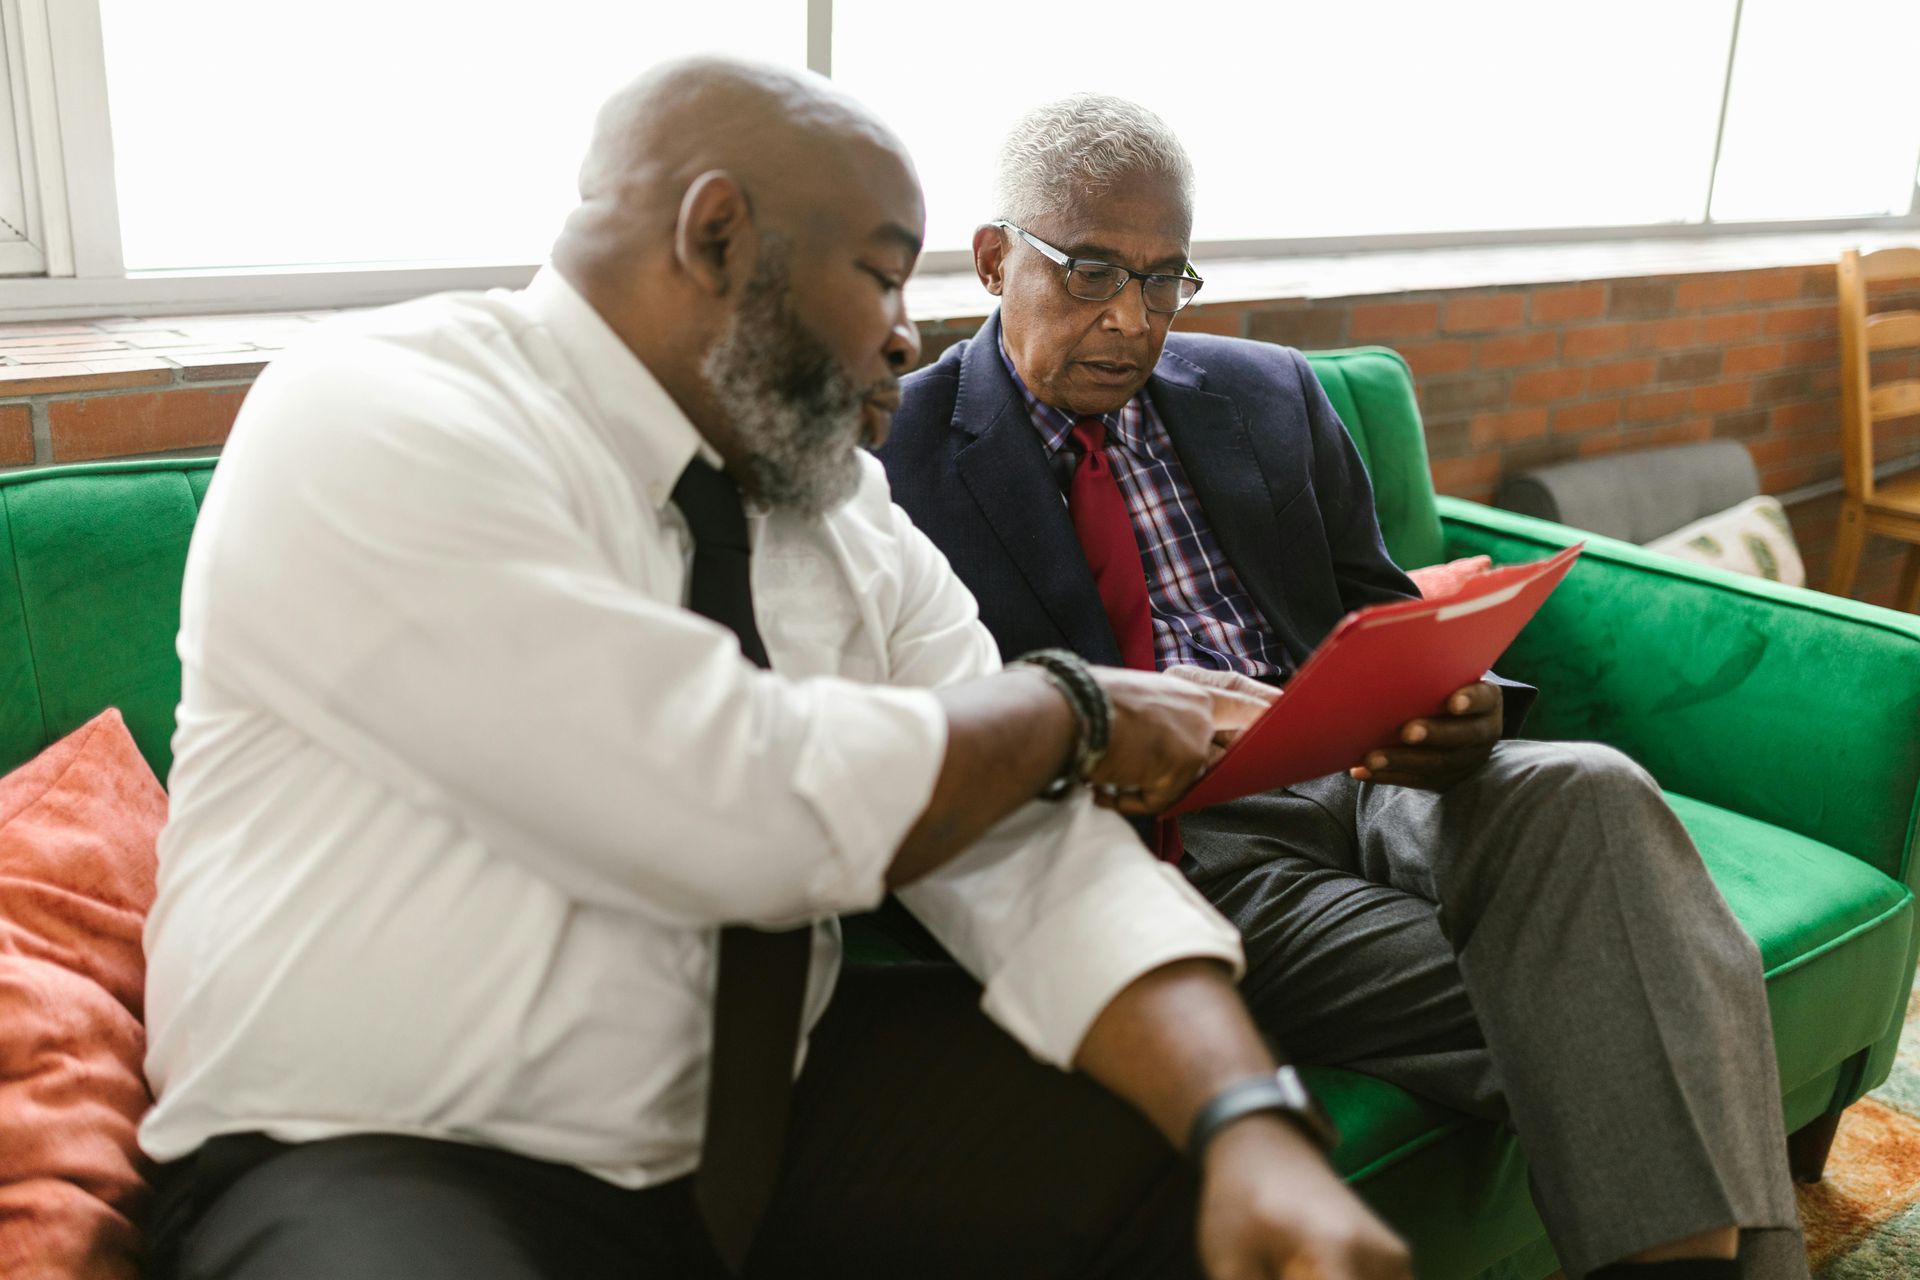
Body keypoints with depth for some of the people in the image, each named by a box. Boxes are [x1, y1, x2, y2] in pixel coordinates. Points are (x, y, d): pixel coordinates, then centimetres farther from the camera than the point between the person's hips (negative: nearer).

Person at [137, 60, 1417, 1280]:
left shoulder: (851, 510, 2)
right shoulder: (368, 423, -18)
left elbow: (1032, 854, -5)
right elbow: (760, 816, -26)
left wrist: (1253, 1125, -21)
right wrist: (1067, 705, -10)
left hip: (765, 1107, 5)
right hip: (382, 1158, -5)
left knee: (1183, 1153, -8)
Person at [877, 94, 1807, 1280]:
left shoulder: (1269, 393, 15)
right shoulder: (899, 462, 0)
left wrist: (1460, 704, -10)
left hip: (1365, 773, 5)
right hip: (1182, 840, -5)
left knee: (1585, 793, -28)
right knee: (1570, 1029, -25)